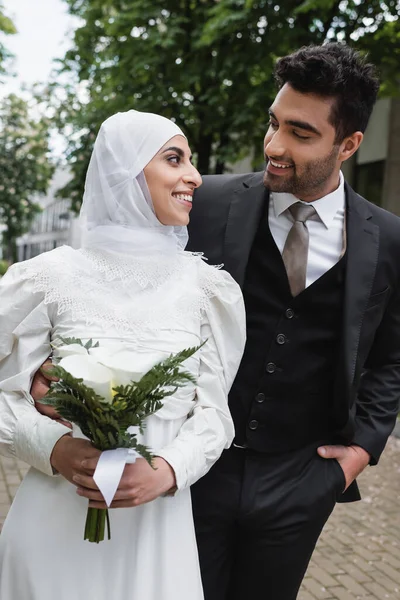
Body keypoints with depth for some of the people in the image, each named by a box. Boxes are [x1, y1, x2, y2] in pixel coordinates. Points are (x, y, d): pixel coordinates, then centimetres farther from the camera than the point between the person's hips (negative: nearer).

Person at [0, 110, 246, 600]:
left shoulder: (207, 287, -1)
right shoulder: (50, 277, -5)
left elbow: (214, 408, 1)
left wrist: (167, 471, -16)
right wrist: (56, 449, -17)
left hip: (158, 521, 2)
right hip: (55, 519, -1)